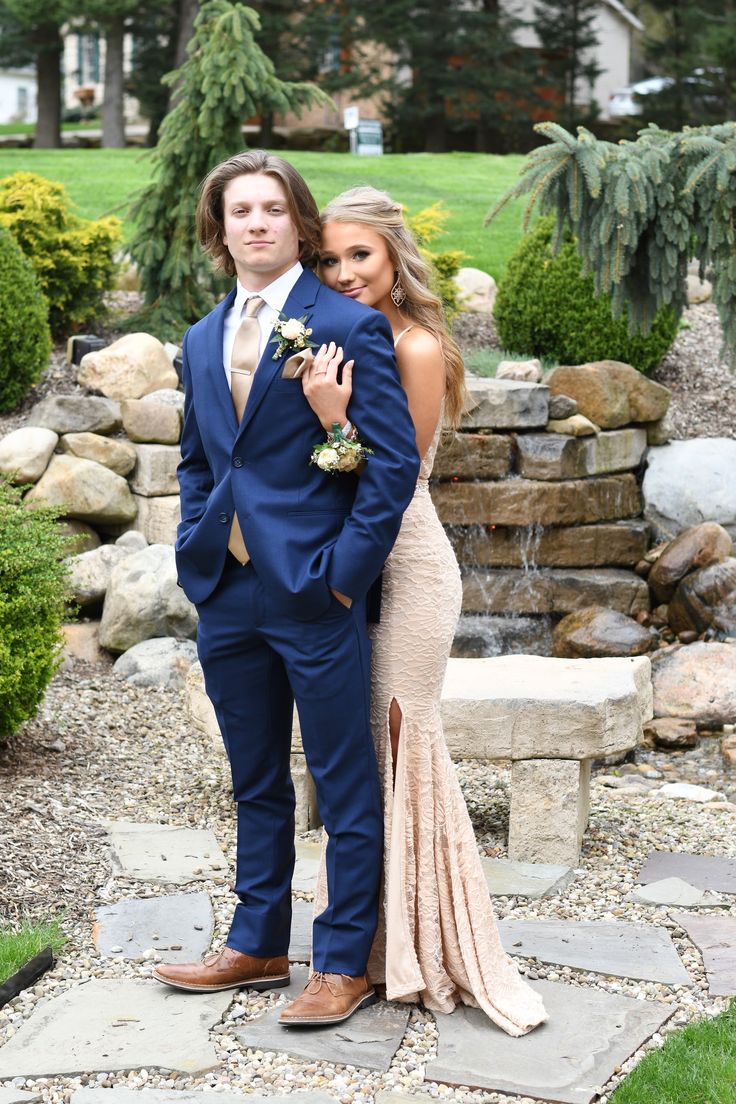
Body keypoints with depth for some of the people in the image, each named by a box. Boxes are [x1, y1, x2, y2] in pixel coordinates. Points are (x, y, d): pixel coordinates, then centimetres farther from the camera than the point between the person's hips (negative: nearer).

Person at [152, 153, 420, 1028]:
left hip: (315, 594, -6)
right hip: (228, 594, 7)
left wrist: (345, 569, -15)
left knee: (345, 787, 5)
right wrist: (194, 552, 9)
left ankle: (345, 963, 16)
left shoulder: (348, 326, -8)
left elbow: (395, 460, -12)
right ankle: (257, 944, 31)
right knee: (255, 784, 18)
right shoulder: (203, 340, 13)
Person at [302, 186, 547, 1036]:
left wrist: (334, 418, -26)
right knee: (362, 749, 14)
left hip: (405, 570, -8)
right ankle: (383, 942, 27)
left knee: (399, 745, -1)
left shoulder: (418, 349, -16)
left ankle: (432, 952, 12)